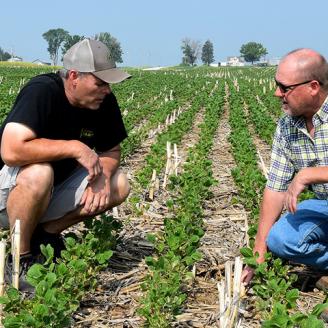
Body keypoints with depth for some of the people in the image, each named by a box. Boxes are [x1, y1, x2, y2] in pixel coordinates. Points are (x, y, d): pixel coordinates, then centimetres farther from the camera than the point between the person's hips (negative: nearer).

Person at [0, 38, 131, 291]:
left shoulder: (105, 101, -8)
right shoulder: (41, 92, -27)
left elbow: (112, 149, 3)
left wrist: (103, 174, -21)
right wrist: (75, 147, -31)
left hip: (51, 194, 6)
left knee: (119, 184, -9)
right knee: (39, 172, -38)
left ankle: (46, 233, 3)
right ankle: (20, 257, -14)